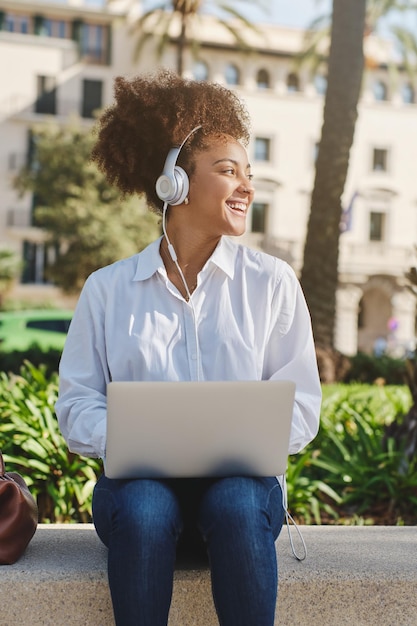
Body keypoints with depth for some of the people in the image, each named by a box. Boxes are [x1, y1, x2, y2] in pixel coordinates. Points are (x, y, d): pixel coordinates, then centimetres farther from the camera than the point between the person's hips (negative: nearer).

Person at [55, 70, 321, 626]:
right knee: (143, 509, -34)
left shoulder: (273, 283, 6)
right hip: (139, 478, 0)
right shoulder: (108, 289, 7)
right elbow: (77, 404, 3)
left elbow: (300, 407, 2)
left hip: (241, 479, 0)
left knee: (238, 506, -33)